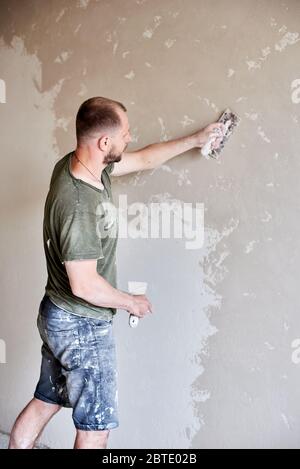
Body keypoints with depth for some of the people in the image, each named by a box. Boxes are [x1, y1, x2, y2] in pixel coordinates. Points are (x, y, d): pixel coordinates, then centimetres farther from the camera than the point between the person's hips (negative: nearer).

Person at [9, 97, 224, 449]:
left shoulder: (74, 164, -3)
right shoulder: (78, 205, -30)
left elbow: (144, 159, 11)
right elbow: (84, 285, -27)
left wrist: (195, 139, 19)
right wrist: (132, 303, -10)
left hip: (57, 315, 9)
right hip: (83, 327, -9)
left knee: (44, 404, 23)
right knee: (96, 429, 8)